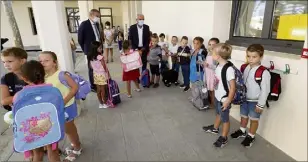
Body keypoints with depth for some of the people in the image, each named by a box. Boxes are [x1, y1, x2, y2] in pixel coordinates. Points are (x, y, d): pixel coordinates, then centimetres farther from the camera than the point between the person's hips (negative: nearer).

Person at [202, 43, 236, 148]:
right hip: (217, 96, 8)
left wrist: (228, 101, -19)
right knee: (218, 114, 29)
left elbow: (233, 87, -23)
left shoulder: (229, 69, -28)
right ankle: (215, 128, 51)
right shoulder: (218, 66, -4)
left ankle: (224, 138, 31)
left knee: (225, 119, 12)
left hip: (224, 99, -8)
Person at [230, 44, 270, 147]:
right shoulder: (245, 68, -4)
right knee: (243, 116, 23)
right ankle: (242, 131, 46)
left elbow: (265, 90, -18)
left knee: (254, 119, 13)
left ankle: (251, 136, 35)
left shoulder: (264, 72, -23)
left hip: (255, 101, -6)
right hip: (244, 98, 6)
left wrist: (260, 104, -14)